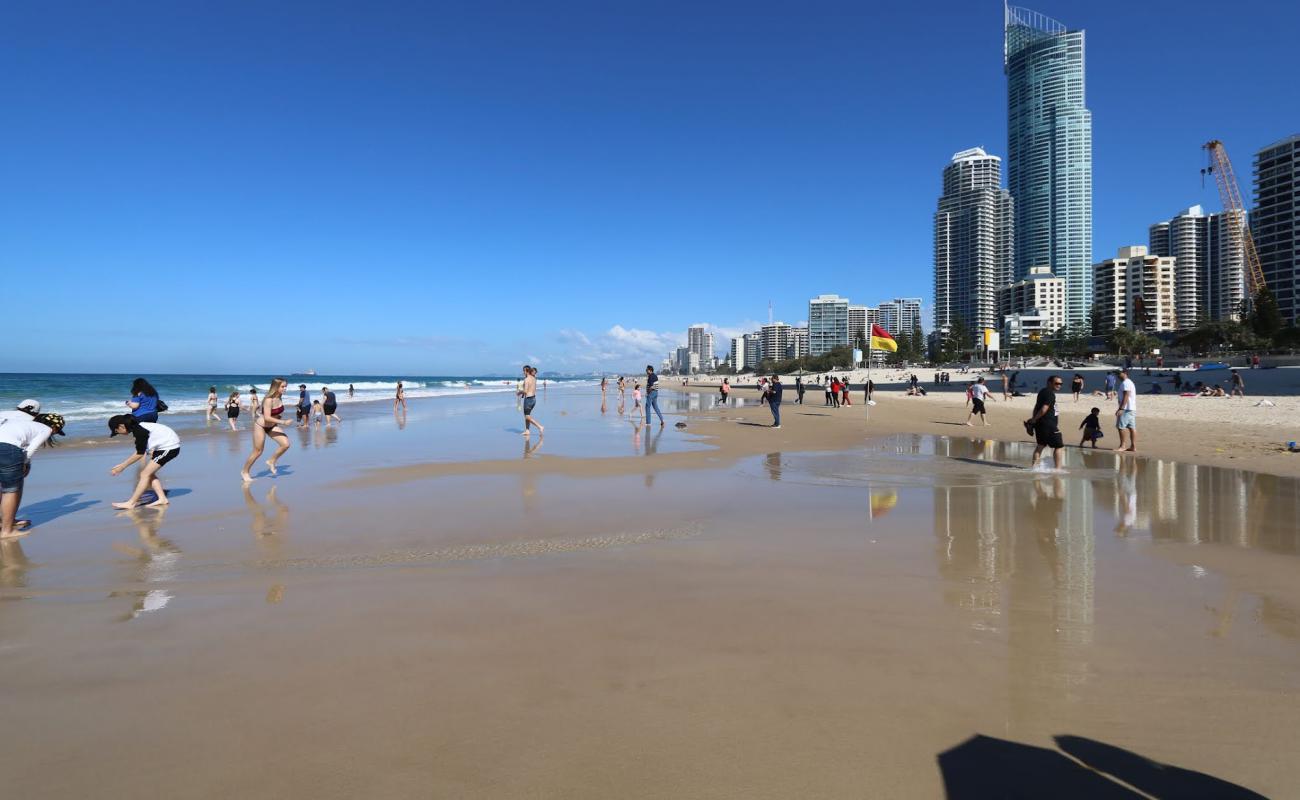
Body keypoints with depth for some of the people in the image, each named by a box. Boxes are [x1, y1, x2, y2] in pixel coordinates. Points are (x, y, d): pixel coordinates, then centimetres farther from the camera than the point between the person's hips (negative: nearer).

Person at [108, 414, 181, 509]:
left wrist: (122, 466, -8)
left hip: (169, 447, -10)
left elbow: (140, 453, -16)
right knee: (149, 473, 7)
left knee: (146, 473, -9)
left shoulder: (139, 431, -21)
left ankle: (131, 503, -5)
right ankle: (162, 498, 6)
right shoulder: (137, 428, 6)